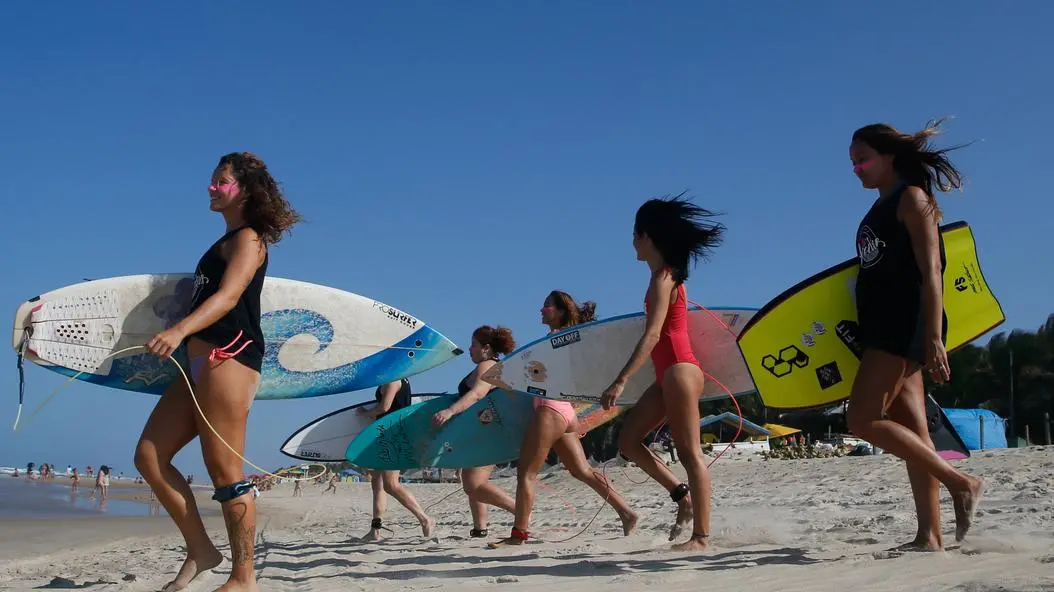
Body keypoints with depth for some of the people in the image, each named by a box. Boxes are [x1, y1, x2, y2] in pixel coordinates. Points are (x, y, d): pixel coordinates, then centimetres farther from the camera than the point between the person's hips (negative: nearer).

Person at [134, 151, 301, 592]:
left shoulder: (248, 238, -4)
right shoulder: (226, 243, 24)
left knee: (225, 472, -9)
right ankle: (201, 551, 10)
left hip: (227, 357, -10)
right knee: (149, 457, 5)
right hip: (201, 361, 10)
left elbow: (229, 296, -19)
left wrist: (179, 330, -33)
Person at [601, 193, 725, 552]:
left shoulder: (662, 277, -12)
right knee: (628, 441, 10)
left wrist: (621, 381, -24)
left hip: (679, 371, -10)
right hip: (670, 374, 10)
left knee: (689, 452, -6)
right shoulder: (665, 274, 16)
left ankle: (701, 535, -1)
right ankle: (683, 497, 13)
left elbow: (652, 335, -20)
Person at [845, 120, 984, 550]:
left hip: (906, 326, -9)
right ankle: (930, 536, 5)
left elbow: (930, 272, -14)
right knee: (913, 433, 5)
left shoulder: (912, 197, -5)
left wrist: (934, 338, -22)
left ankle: (961, 483, -9)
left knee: (864, 419, -15)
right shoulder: (880, 209, 20)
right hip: (883, 329, 9)